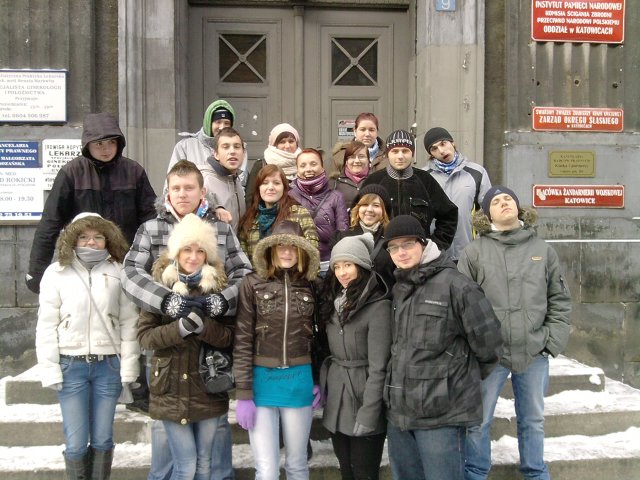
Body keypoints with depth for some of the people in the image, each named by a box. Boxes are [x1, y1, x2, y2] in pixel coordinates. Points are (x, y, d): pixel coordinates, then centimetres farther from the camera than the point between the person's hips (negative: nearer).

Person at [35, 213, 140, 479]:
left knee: (102, 439, 9)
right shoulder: (56, 273, 0)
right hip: (71, 365, -1)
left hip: (108, 365, 1)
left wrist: (128, 367, -2)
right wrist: (50, 370, -4)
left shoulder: (118, 272, 2)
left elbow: (129, 323, 1)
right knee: (76, 442, 3)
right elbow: (46, 326, 0)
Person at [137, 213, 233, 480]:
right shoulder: (160, 284, -3)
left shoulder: (218, 285, 0)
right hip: (172, 391, -2)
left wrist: (204, 326, -23)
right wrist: (179, 328, -22)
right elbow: (144, 336, -6)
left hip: (209, 389, 2)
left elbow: (230, 337, -4)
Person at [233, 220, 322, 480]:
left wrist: (319, 381, 7)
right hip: (262, 380, -2)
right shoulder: (252, 284, -4)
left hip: (299, 381, 3)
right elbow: (242, 341, -7)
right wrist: (243, 394, -10)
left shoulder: (309, 287, 5)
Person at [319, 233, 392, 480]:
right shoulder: (334, 301, 7)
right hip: (336, 403, 6)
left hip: (363, 398, -6)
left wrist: (368, 414, -19)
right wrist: (321, 387, 5)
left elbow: (378, 367, -17)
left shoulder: (378, 306, -16)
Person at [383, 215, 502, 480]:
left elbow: (488, 344, -9)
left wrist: (467, 380, 5)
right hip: (399, 410, 7)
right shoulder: (398, 289, 11)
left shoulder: (456, 285, -13)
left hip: (441, 412, -7)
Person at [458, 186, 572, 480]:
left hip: (534, 354, 2)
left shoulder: (543, 250, 5)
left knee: (533, 421, 18)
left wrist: (553, 341, 0)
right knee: (478, 422, 9)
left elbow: (560, 301, 8)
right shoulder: (474, 252, -3)